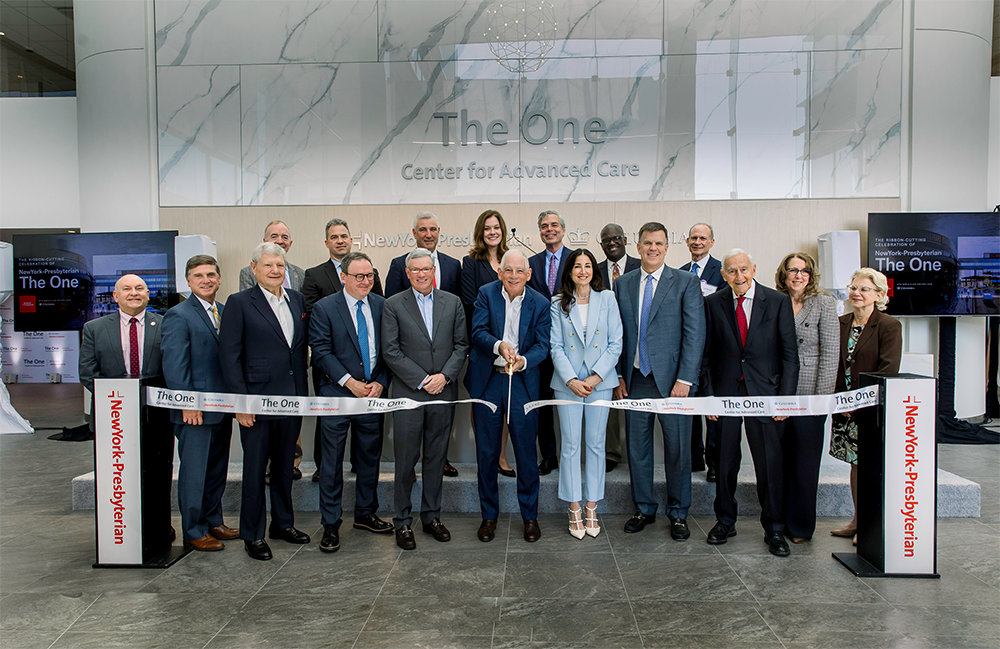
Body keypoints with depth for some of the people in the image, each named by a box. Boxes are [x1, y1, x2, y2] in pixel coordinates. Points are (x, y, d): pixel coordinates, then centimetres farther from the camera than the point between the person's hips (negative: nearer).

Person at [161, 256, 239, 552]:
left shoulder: (225, 312, 12)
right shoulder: (178, 315, -9)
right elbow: (174, 366, -14)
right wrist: (188, 404, -17)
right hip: (196, 410, -7)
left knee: (217, 469, 16)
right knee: (194, 472, 3)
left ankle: (213, 521, 30)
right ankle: (194, 531, 16)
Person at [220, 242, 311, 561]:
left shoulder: (297, 300, 10)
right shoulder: (239, 303, -6)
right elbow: (228, 355, -8)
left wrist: (303, 392, 9)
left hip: (292, 400, 5)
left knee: (285, 465, 16)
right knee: (255, 469, 5)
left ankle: (283, 523, 31)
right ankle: (252, 535, 18)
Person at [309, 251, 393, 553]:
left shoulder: (381, 305, 7)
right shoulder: (324, 308, -4)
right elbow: (321, 351, -9)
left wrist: (381, 383, -5)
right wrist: (349, 382, -16)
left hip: (373, 394, 4)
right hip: (337, 395, -3)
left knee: (370, 457, 13)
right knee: (332, 462, 3)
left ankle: (366, 514, 30)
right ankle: (330, 525, 15)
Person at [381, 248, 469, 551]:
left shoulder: (452, 302, 8)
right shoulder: (394, 305, 0)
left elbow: (462, 345, 6)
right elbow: (390, 351, -5)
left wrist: (444, 376, -9)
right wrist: (422, 380, -11)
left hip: (443, 392, 2)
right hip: (408, 393, -2)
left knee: (436, 458, 11)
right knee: (406, 460, 3)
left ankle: (432, 517, 23)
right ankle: (402, 522, 16)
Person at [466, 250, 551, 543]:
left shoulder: (540, 303, 0)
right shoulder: (486, 294, -1)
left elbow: (542, 345, -3)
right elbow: (478, 332, -10)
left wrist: (523, 361, -24)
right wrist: (499, 346, -30)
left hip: (523, 383, 0)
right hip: (487, 381, 0)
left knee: (526, 453, 4)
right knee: (486, 453, 8)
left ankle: (530, 516, 21)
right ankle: (489, 515, 24)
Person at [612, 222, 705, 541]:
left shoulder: (686, 283, -1)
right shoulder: (623, 284, 9)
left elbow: (695, 334, -6)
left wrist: (684, 379, -12)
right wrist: (618, 375, 5)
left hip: (672, 380, -3)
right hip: (635, 380, 3)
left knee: (677, 449, 6)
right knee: (637, 448, 10)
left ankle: (678, 513, 23)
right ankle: (644, 509, 27)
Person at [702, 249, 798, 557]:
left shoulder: (778, 301, -1)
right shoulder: (712, 303, 2)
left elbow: (789, 354, -1)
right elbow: (706, 354, 5)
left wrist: (785, 397, -7)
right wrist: (709, 395, -1)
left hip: (764, 393, -1)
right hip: (725, 391, 1)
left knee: (769, 463, 3)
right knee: (725, 461, 9)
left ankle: (773, 529, 20)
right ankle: (725, 522, 27)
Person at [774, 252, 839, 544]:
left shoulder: (824, 304, -1)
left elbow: (830, 352, -5)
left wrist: (823, 396, -10)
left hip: (808, 394, -3)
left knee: (805, 461, 4)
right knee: (780, 459, 9)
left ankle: (801, 526, 18)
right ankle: (780, 522, 22)